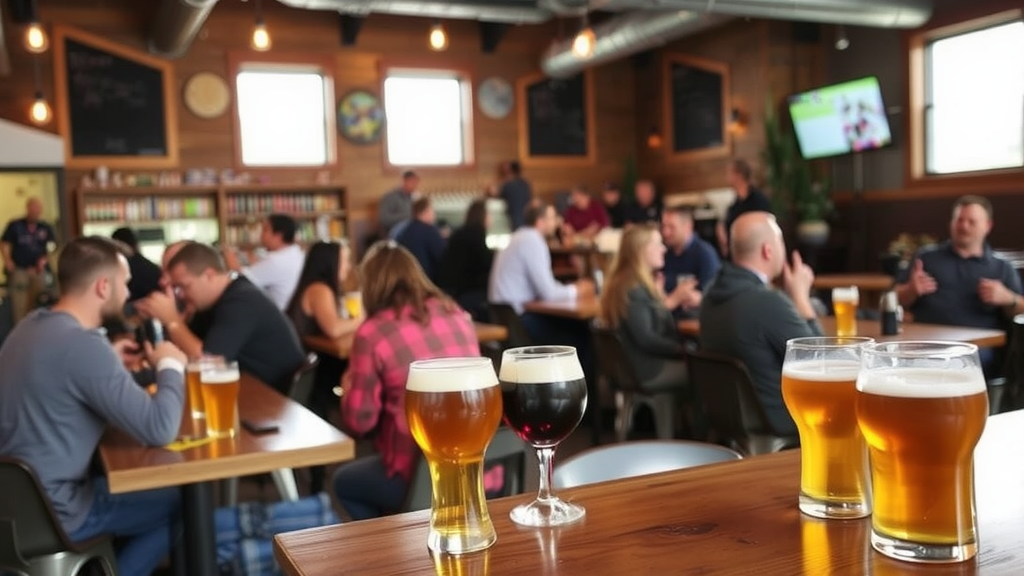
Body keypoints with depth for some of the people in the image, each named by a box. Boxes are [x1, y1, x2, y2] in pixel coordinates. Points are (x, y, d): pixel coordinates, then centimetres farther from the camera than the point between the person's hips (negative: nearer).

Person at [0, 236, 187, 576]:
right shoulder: (83, 344, -27)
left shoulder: (33, 324, 2)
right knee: (178, 503, 7)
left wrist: (110, 363, 7)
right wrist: (170, 364, -12)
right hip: (48, 514, -9)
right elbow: (159, 430, -28)